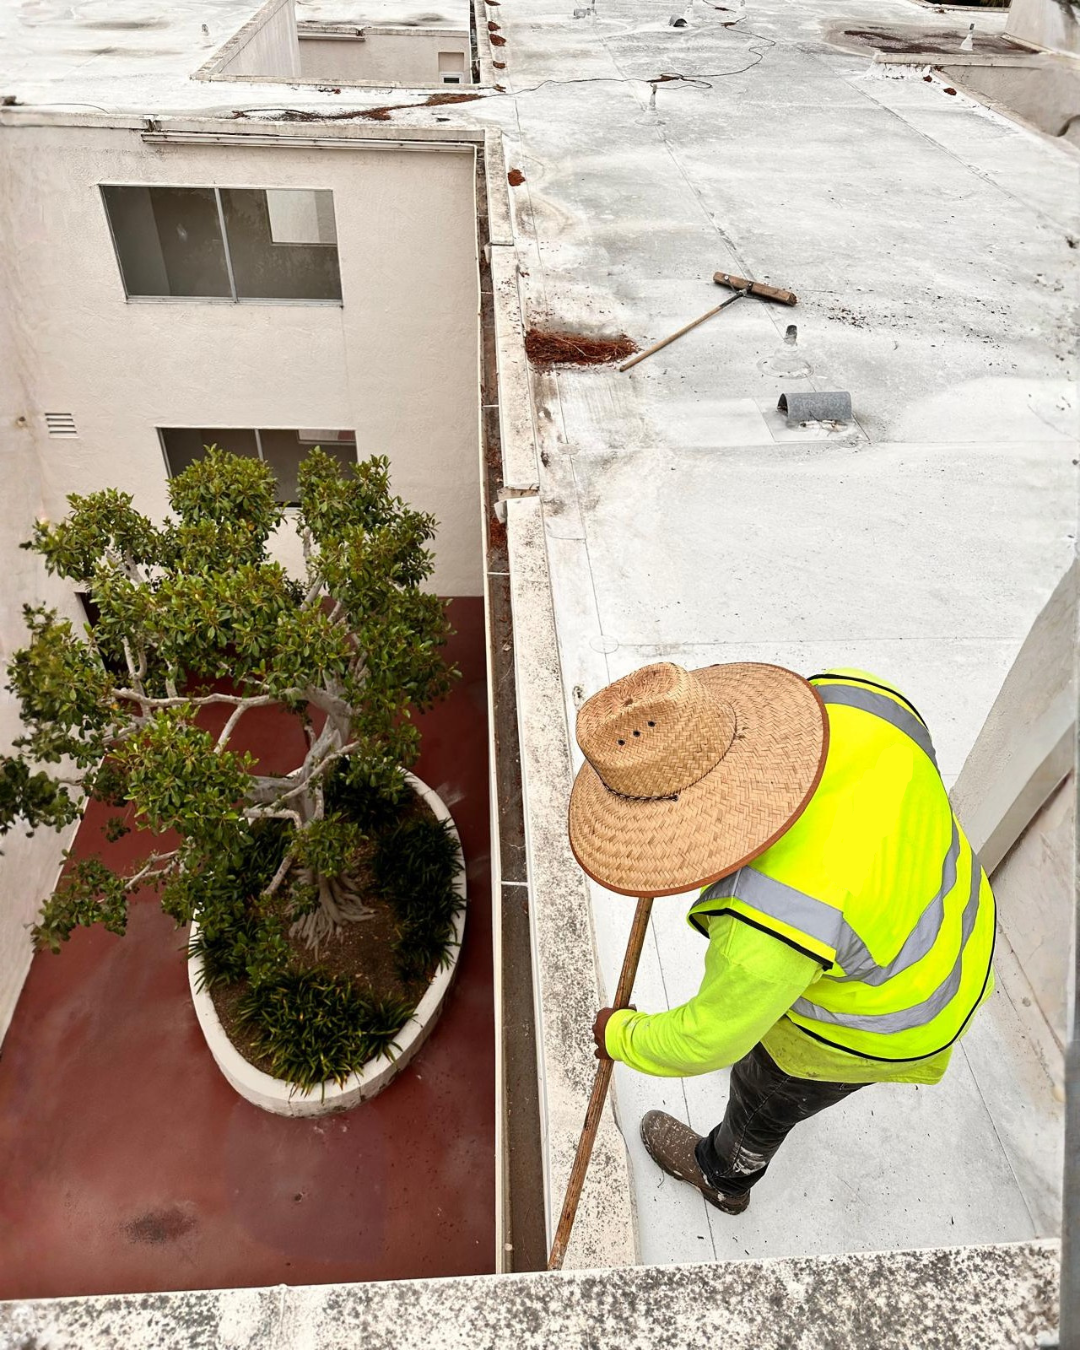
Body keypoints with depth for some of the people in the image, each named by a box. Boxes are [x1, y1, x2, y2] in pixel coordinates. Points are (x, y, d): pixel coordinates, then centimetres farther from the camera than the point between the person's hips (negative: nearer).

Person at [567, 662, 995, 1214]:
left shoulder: (774, 913, -43)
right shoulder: (850, 698, -28)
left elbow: (708, 1038, -24)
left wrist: (621, 1037, -3)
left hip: (881, 1018, -6)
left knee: (767, 1090, 25)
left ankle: (722, 1176, 60)